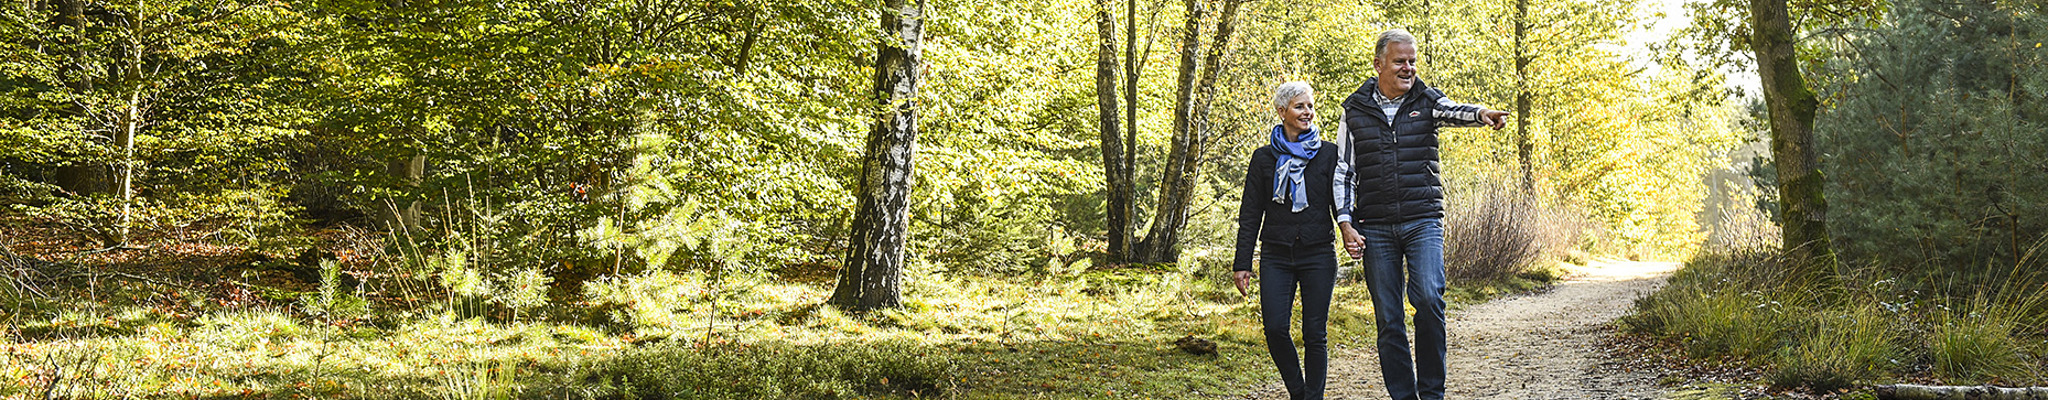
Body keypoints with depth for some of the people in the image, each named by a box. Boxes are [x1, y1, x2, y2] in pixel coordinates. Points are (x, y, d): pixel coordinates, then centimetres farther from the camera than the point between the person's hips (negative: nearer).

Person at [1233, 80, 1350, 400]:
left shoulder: (1328, 154, 5)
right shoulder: (1264, 158, 7)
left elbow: (1341, 202, 7)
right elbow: (1250, 214, 7)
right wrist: (1242, 263, 2)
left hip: (1318, 254, -1)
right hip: (1276, 254, 1)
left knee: (1314, 334, -2)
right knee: (1275, 329, -7)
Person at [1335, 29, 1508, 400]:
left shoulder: (1426, 101, 5)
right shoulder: (1355, 110, 7)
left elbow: (1454, 111, -18)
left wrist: (1480, 114, -41)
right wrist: (1346, 223, 0)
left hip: (1423, 220, -1)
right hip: (1375, 227, 1)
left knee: (1428, 297, -18)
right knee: (1388, 318, 2)